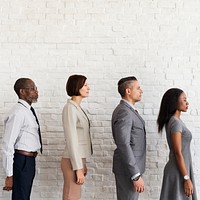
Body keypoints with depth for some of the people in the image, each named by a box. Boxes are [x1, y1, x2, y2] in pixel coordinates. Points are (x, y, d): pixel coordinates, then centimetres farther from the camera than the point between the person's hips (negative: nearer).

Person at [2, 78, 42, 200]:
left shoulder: (28, 111, 11)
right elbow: (8, 144, -21)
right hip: (22, 161, -9)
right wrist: (9, 175, -21)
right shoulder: (17, 113, -18)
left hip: (30, 161, 9)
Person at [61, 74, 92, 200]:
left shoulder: (77, 107, 13)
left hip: (79, 158, 9)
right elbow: (71, 140, -19)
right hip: (73, 161, -9)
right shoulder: (70, 108, -14)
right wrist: (78, 168, -20)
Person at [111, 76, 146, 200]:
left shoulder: (128, 110, 12)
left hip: (131, 166, 10)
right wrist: (136, 176, -26)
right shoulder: (124, 112, -20)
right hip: (128, 168, -10)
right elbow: (123, 145, -26)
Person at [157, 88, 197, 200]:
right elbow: (178, 153, -20)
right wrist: (186, 178, -19)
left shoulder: (174, 121, 9)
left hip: (178, 169, 9)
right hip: (178, 171, -9)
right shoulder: (176, 122, -18)